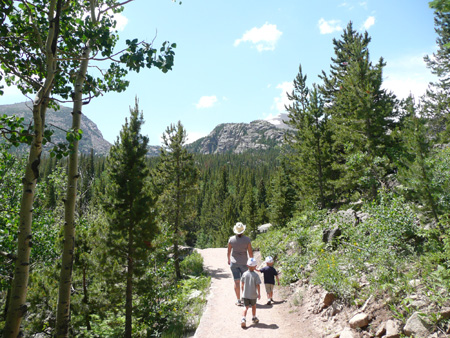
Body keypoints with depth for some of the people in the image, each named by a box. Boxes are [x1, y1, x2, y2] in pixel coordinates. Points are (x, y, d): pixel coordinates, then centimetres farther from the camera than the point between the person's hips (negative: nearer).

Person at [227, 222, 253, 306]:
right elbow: (250, 252, -7)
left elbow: (229, 252, 1)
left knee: (237, 282, 4)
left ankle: (238, 300, 6)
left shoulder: (231, 239, -7)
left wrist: (229, 260, 18)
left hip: (234, 262, 0)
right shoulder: (247, 239, -10)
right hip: (244, 263, 0)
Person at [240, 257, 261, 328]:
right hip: (253, 295, -1)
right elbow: (258, 285, -13)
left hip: (245, 294, 2)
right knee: (253, 306, 21)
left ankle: (243, 319, -12)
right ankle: (254, 318, 37)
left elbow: (242, 284, 3)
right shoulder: (256, 275, -13)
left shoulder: (244, 274, -4)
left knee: (246, 307, 7)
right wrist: (259, 294, -2)